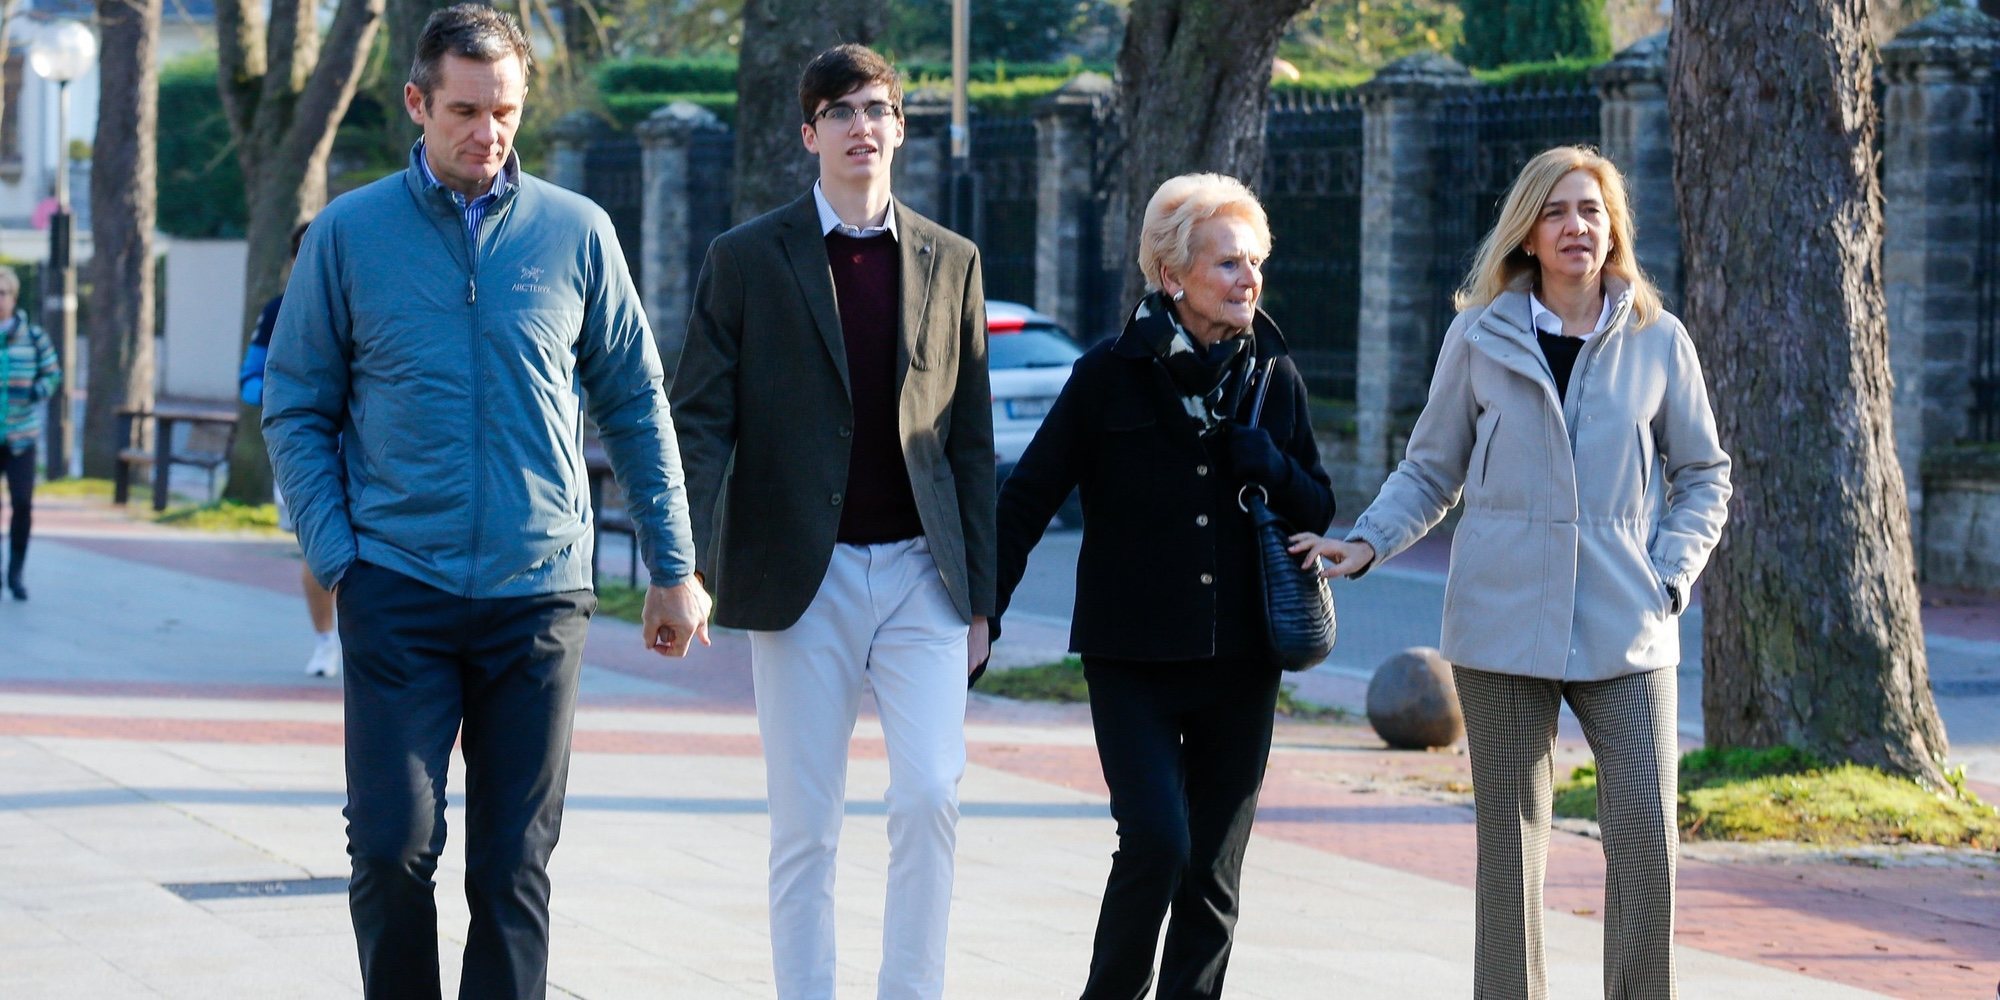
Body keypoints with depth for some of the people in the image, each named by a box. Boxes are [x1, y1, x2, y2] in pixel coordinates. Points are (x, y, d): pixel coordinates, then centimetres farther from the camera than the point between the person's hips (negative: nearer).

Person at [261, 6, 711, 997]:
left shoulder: (576, 233, 5)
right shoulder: (347, 234, 2)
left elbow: (635, 403, 10)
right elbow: (295, 408, 6)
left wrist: (674, 568, 7)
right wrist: (335, 556, -5)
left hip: (539, 592, 1)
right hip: (397, 594, -1)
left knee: (514, 868, 3)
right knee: (393, 850, -7)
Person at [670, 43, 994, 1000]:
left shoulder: (950, 261, 9)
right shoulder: (746, 259, 2)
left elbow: (972, 437, 11)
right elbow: (699, 419, -1)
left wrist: (978, 593, 7)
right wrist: (685, 565, -13)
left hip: (920, 572, 2)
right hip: (804, 579, -1)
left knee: (930, 794, -10)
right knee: (804, 824, 2)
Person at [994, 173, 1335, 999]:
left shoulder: (1273, 376, 6)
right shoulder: (1111, 374, -4)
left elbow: (1319, 511, 11)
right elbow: (1027, 499, 0)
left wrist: (1267, 465, -10)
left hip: (1240, 660, 4)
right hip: (1134, 659, -4)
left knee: (1213, 870, 6)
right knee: (1157, 841, -16)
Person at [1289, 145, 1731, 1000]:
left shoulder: (1658, 342, 5)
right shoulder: (1480, 339, 4)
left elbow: (1703, 474, 14)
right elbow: (1430, 470, 11)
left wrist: (1672, 576, 1)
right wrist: (1366, 544, -4)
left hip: (1625, 633, 0)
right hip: (1505, 623, 0)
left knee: (1647, 837, -8)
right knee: (1510, 841, 3)